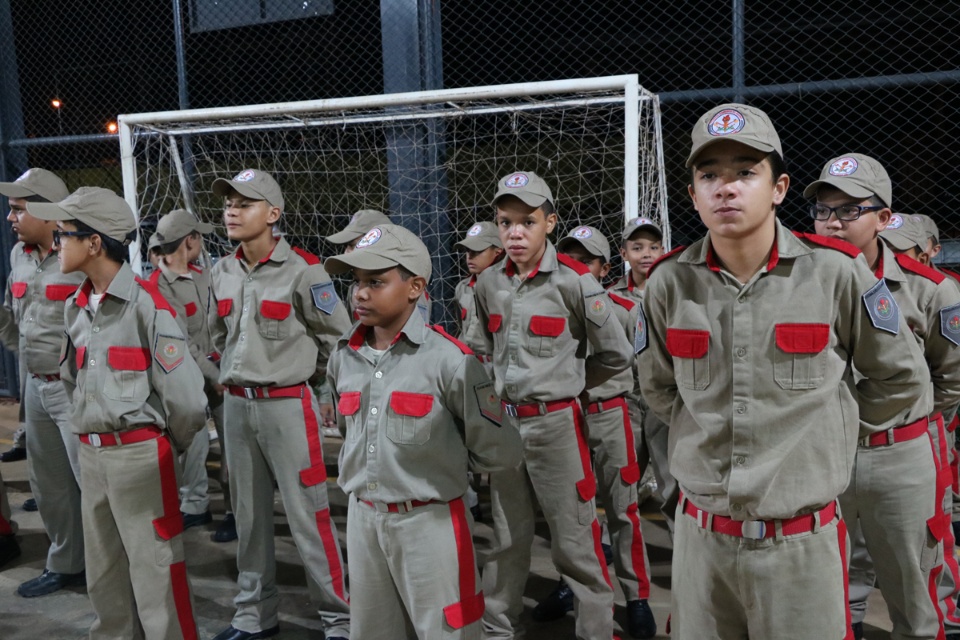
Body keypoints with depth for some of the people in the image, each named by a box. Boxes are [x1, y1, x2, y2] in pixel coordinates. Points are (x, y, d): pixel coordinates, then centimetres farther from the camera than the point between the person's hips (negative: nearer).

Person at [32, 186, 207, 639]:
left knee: (154, 572, 2)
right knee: (102, 572, 20)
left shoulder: (146, 304, -16)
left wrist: (167, 445, -2)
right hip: (90, 453, 8)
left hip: (140, 453, -8)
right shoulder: (75, 307, 8)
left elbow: (185, 396, -16)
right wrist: (91, 430, 15)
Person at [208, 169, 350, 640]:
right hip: (236, 405, 6)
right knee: (249, 515, 15)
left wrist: (328, 397, 1)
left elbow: (337, 337, -5)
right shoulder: (222, 272, 7)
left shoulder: (302, 270, -12)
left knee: (308, 516, -3)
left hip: (288, 404, -6)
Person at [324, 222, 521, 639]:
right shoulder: (343, 357, 2)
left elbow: (496, 452, -10)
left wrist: (440, 463, 1)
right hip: (361, 518, 6)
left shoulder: (449, 359, -17)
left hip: (429, 522, -5)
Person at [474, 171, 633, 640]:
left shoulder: (574, 281, -13)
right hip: (504, 421, 5)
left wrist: (565, 382, 4)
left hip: (555, 422, -5)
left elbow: (617, 354, -5)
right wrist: (512, 385, 11)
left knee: (574, 540, 4)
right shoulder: (489, 284, 3)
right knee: (506, 537, 18)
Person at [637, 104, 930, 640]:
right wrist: (716, 433, 8)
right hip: (701, 535, 2)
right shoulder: (669, 281, -5)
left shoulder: (835, 270, -9)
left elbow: (902, 380, 4)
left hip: (804, 543, -2)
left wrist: (823, 433, 7)